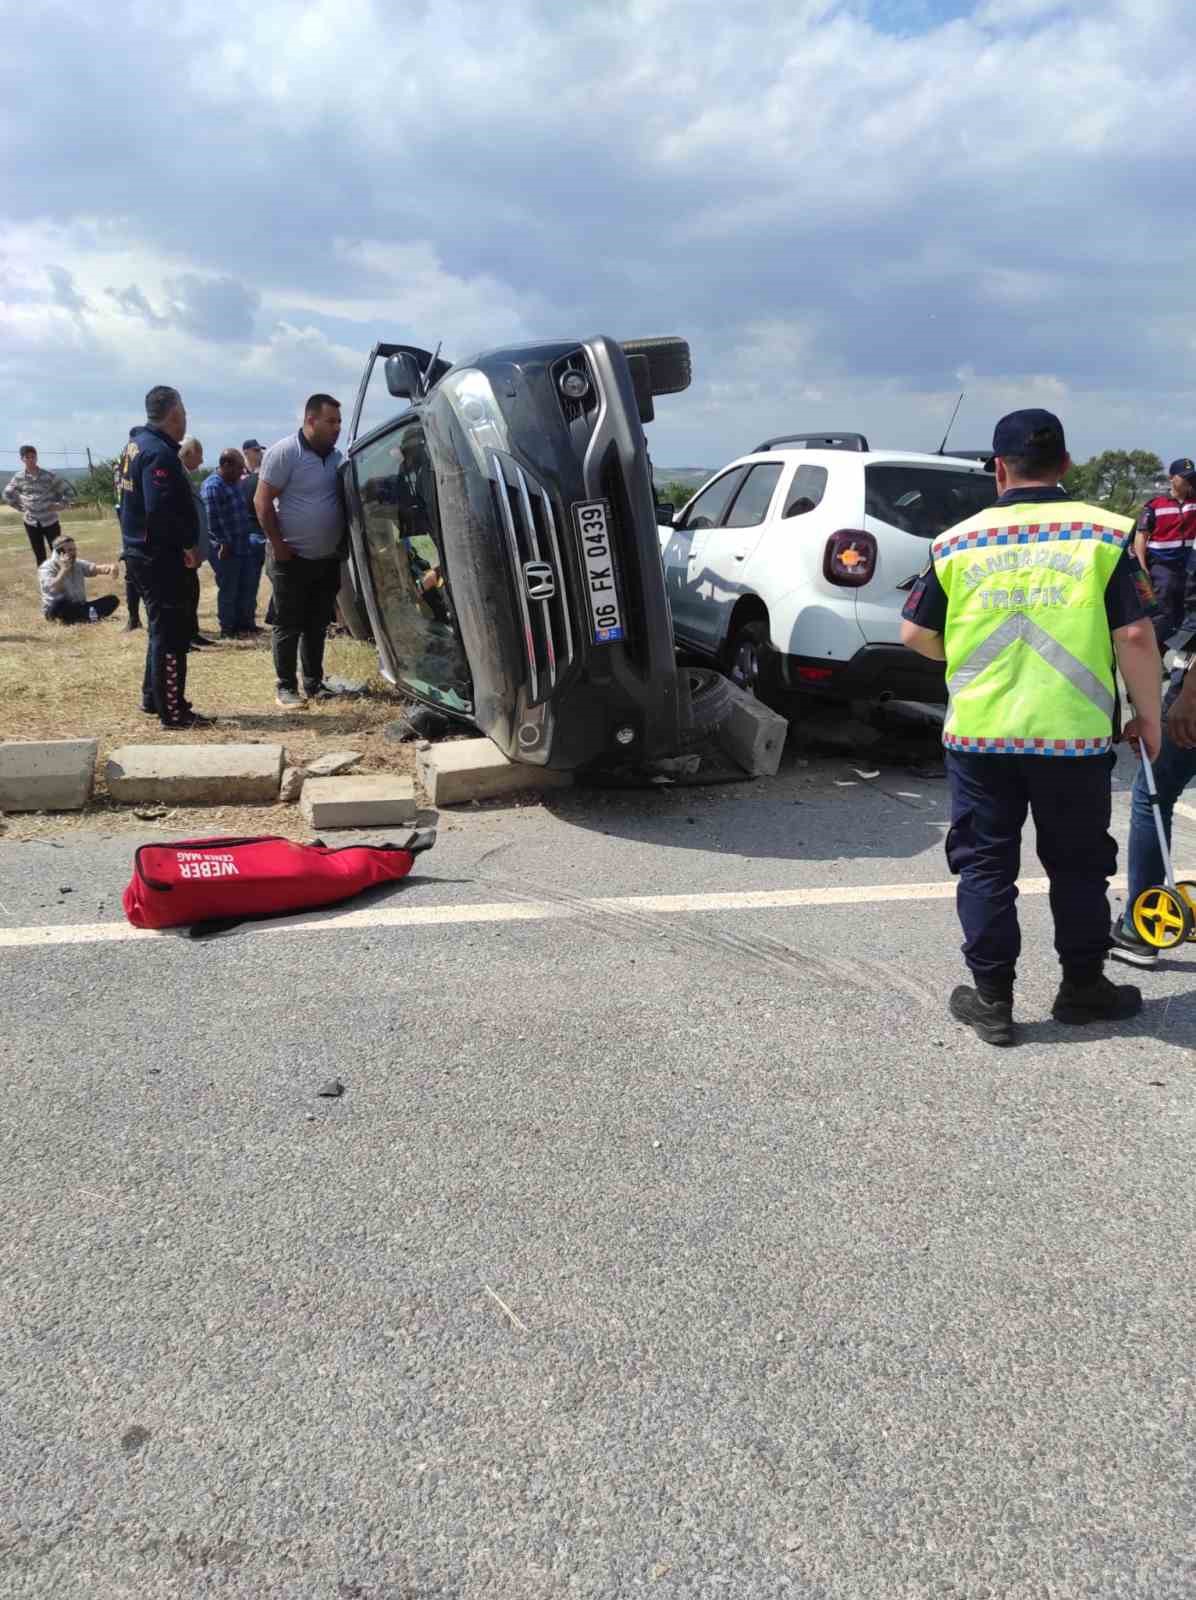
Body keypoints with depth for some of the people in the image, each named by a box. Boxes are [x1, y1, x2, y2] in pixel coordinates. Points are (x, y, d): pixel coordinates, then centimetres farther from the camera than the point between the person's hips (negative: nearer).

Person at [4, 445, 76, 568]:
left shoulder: (49, 476, -9)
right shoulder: (18, 478, -2)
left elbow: (68, 491, -2)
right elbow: (8, 493, 15)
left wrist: (61, 506, -10)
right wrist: (20, 507, 6)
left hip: (50, 521, -2)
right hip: (31, 522, 2)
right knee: (39, 556, 8)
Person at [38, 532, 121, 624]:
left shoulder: (78, 565, 8)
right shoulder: (46, 568, -9)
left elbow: (96, 568, -9)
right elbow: (53, 589, -27)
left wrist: (112, 567, -30)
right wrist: (64, 569, -24)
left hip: (79, 608, 6)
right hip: (55, 611, -6)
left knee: (112, 600, -9)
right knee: (61, 600, -42)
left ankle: (89, 614, -32)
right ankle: (90, 614, -26)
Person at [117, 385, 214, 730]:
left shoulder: (137, 444, 15)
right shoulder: (159, 453, -18)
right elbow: (161, 510, -27)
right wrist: (189, 545, -17)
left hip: (142, 553, 10)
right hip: (161, 557, -10)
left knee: (161, 628, 20)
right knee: (171, 633, -5)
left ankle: (153, 697, 28)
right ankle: (173, 711, -2)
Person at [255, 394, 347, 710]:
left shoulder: (336, 456, 9)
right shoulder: (285, 452, -12)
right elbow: (262, 501, -12)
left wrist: (341, 545, 10)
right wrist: (278, 545, -14)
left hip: (328, 559, 6)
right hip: (292, 559, -6)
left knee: (317, 625, 12)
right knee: (289, 626, 0)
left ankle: (314, 682, 21)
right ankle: (286, 687, 7)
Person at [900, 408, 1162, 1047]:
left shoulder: (958, 541, 1)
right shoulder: (1104, 534, -4)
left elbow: (915, 633, 5)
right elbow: (1135, 636, -8)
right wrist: (1148, 715, 5)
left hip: (979, 732, 1)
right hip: (1074, 733, 0)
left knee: (985, 864, 11)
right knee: (1078, 865, 16)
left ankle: (992, 999, 15)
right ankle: (1082, 987, 29)